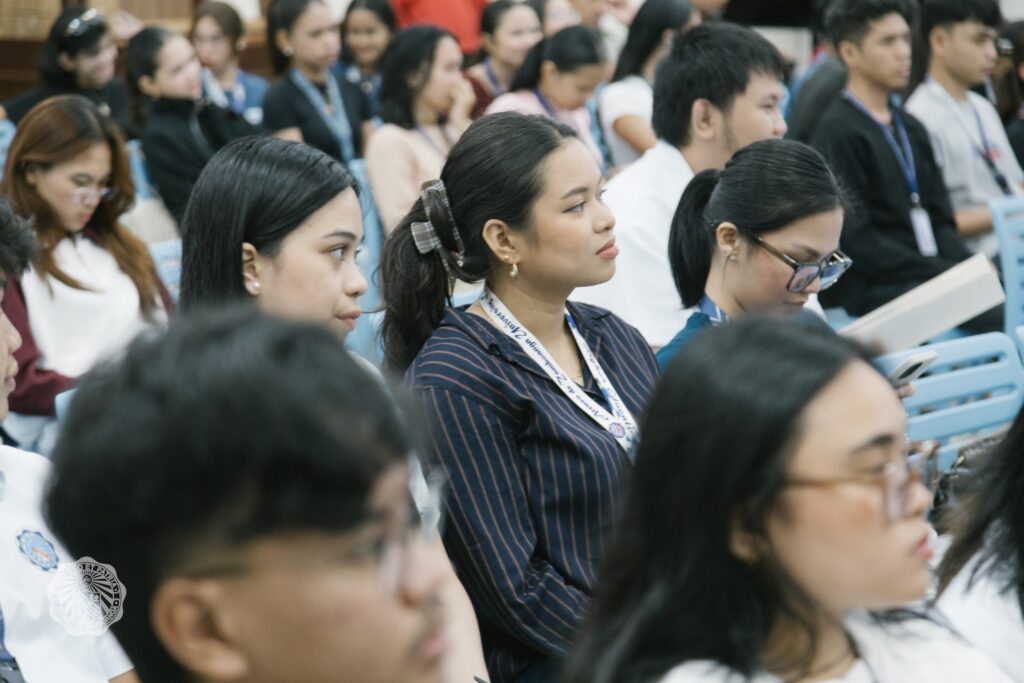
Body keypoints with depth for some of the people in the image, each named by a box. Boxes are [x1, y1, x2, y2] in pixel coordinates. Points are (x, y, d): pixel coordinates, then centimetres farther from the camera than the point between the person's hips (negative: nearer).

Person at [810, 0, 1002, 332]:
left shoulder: (911, 129, 20)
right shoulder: (837, 132, -6)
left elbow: (940, 221, 18)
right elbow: (855, 240, -12)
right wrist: (943, 273, -14)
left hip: (931, 275, 8)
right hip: (870, 289, -8)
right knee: (998, 315, -28)